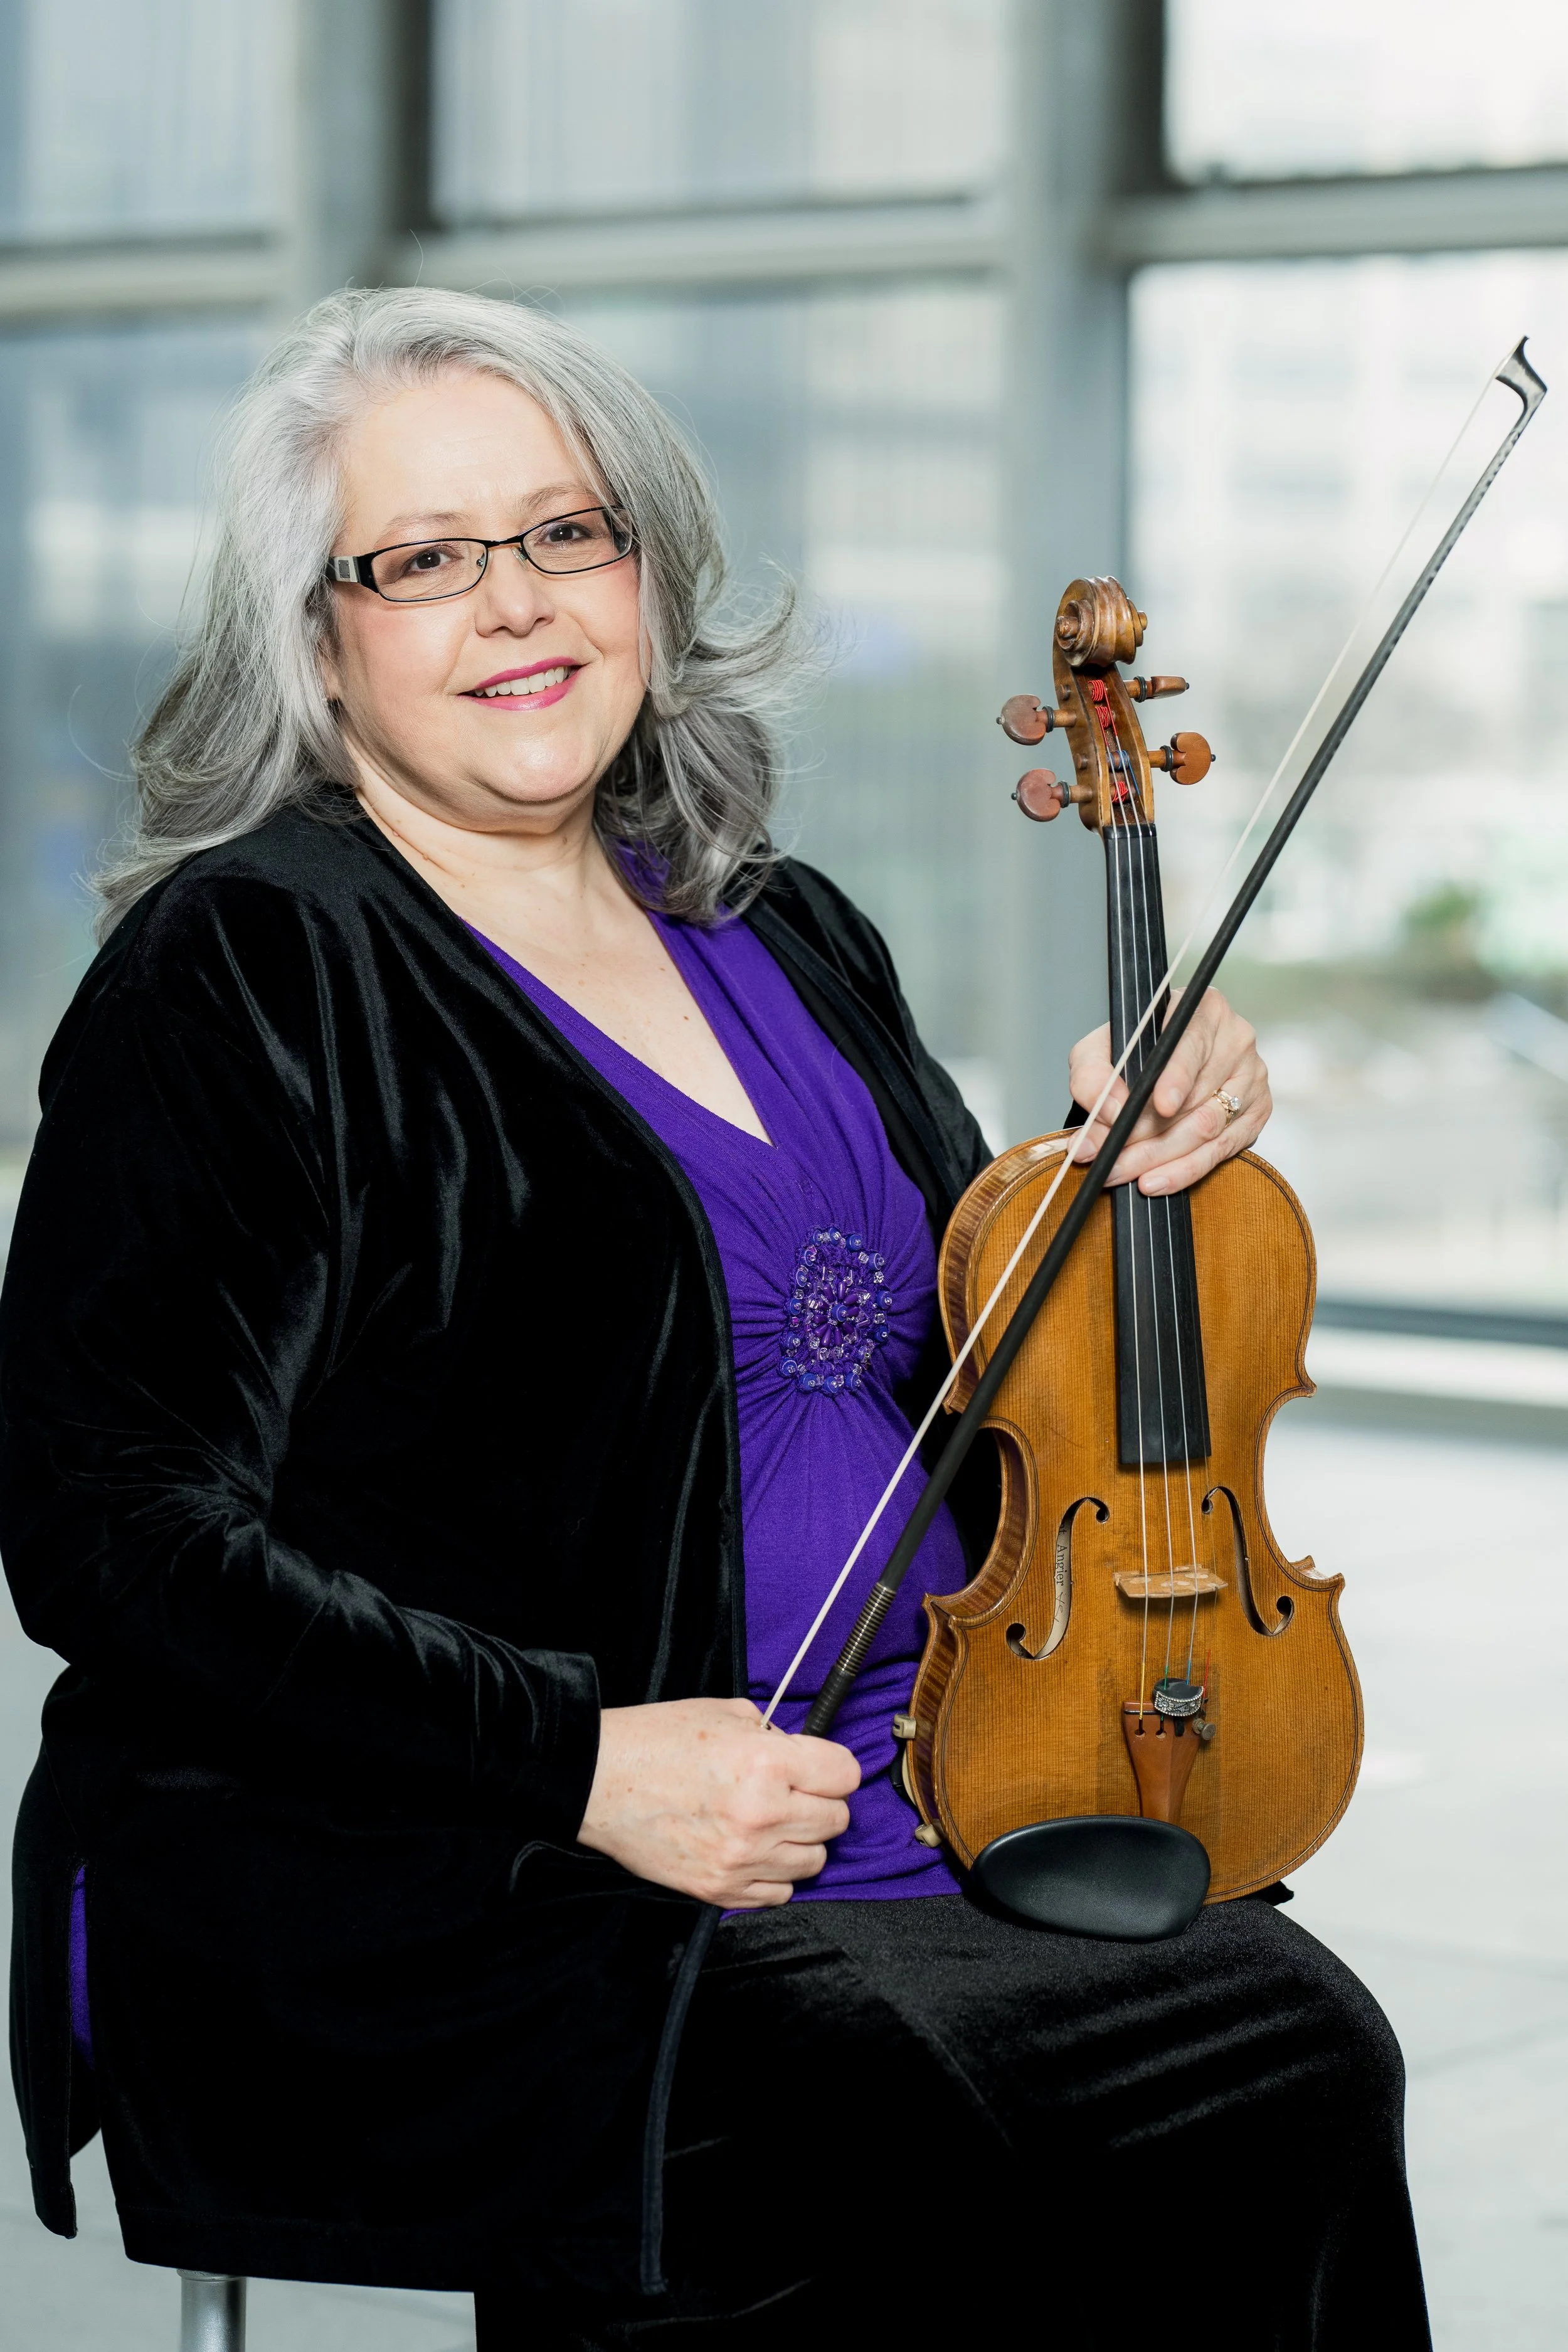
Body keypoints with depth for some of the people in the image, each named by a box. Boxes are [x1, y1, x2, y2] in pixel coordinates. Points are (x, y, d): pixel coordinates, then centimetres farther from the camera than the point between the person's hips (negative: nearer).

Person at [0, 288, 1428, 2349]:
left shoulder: (787, 944, 17)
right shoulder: (242, 973, -4)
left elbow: (969, 1378, 27)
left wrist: (1123, 1175, 7)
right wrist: (576, 1760, -18)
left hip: (917, 1843, 7)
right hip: (440, 1929, -7)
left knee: (1291, 2034, -21)